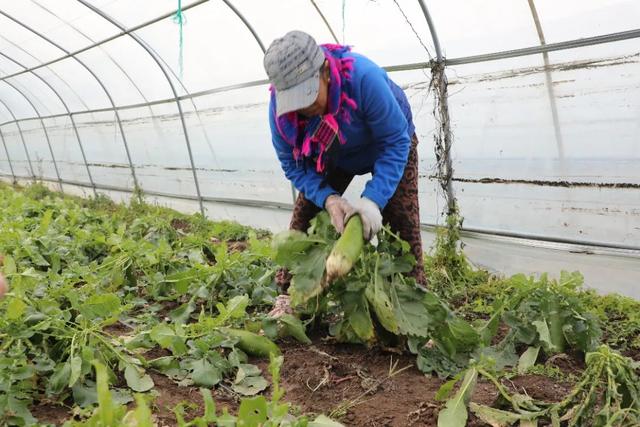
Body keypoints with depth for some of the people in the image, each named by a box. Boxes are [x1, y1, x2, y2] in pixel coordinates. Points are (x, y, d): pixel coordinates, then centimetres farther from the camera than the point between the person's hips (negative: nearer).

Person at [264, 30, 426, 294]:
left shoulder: (363, 77, -42)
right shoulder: (279, 108, -29)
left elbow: (396, 142, -34)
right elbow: (293, 166, -19)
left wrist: (373, 199, -43)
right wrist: (328, 198, -36)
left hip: (387, 146, -3)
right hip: (334, 158, 3)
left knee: (402, 223, -12)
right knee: (302, 220, -4)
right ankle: (285, 291, 11)